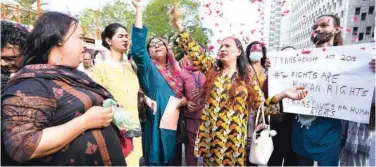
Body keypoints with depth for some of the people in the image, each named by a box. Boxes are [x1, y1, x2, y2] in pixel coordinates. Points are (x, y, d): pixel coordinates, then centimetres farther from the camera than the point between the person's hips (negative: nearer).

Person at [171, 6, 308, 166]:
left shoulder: (247, 77, 3)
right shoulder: (212, 69, 5)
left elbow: (260, 102, 2)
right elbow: (195, 53, -4)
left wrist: (284, 94, -12)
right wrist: (179, 27, -12)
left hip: (233, 134, -1)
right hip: (211, 133, 1)